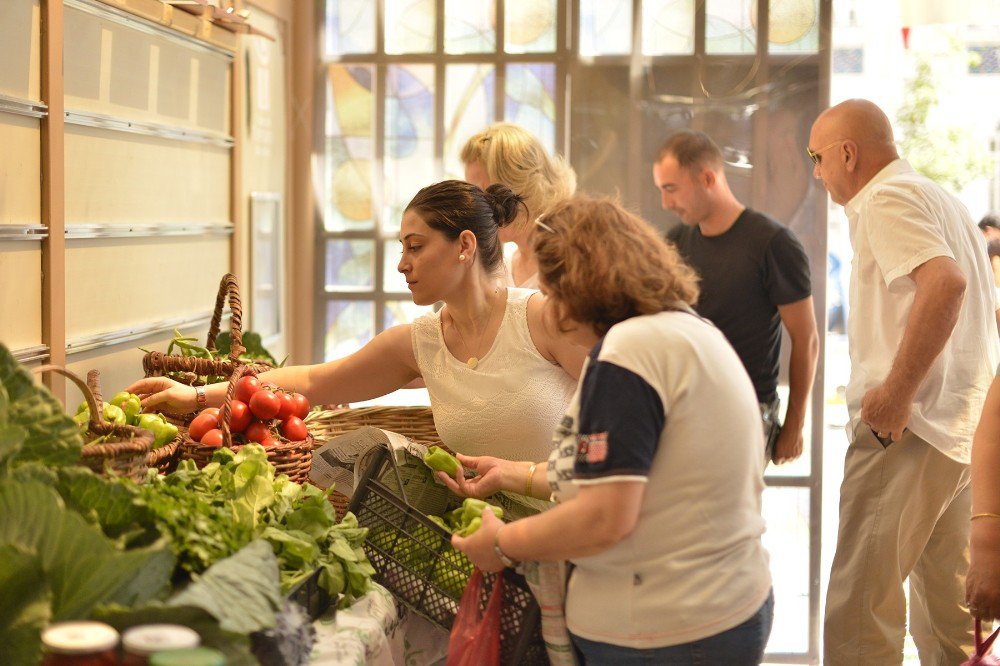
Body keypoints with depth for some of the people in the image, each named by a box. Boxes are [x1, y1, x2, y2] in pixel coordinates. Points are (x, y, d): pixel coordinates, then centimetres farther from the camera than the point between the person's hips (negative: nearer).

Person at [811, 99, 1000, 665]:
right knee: (949, 605, 17)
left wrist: (896, 393, -24)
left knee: (859, 607, -7)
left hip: (909, 427, -10)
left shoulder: (886, 199, -10)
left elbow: (945, 282, -26)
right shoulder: (943, 201, 21)